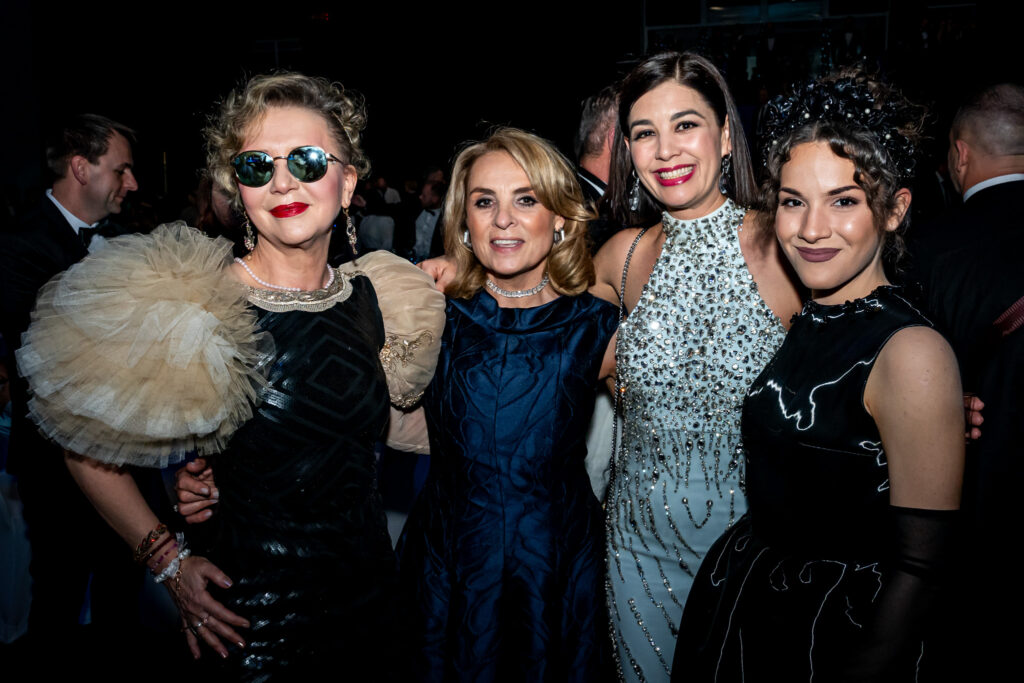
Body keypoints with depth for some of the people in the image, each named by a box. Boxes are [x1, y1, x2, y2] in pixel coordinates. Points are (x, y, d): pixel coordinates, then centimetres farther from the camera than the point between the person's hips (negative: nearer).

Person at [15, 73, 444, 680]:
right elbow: (89, 446, -8)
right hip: (251, 615, -4)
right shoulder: (202, 312, -19)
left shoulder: (373, 299, -3)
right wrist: (166, 558, -8)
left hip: (372, 591, 5)